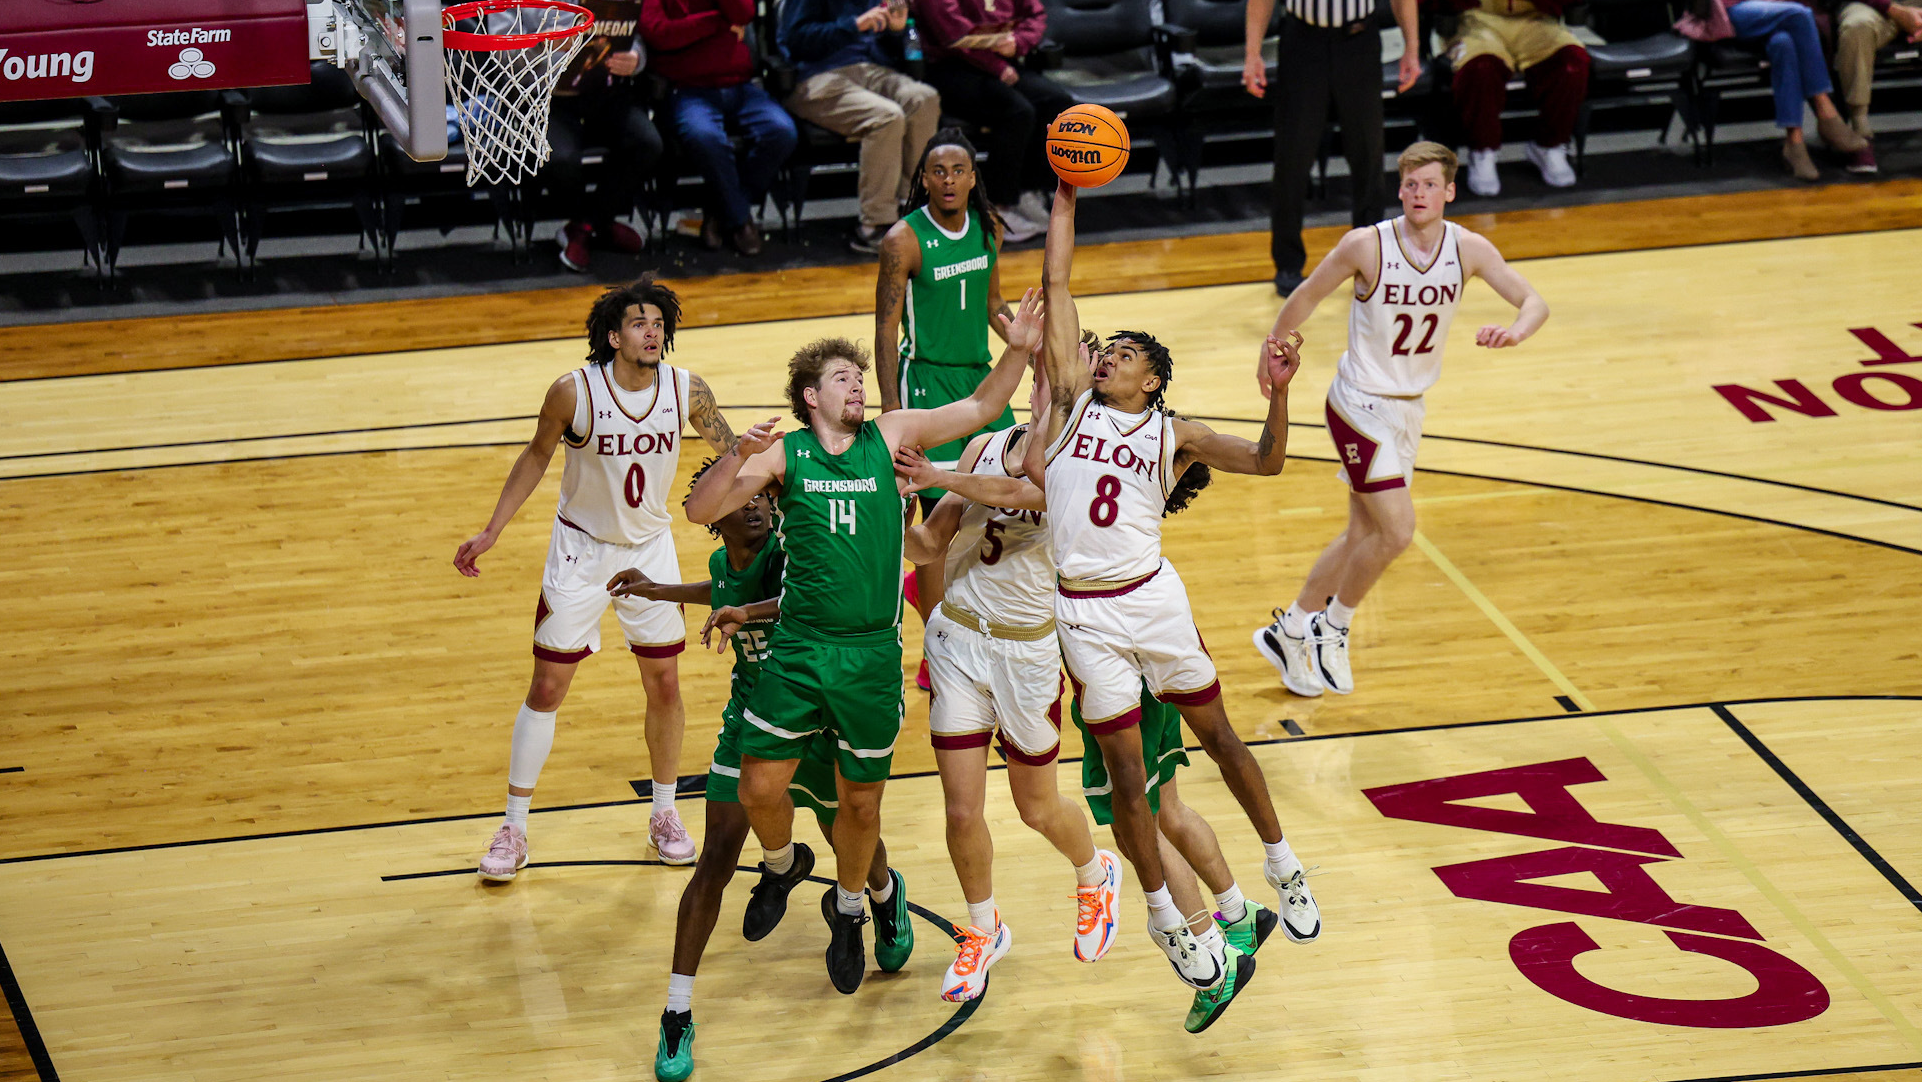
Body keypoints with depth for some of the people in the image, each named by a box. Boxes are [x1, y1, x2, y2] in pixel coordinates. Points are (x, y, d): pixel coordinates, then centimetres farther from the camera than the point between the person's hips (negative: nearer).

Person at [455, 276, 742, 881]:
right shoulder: (574, 393, -21)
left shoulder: (688, 391, -16)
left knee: (664, 684, 7)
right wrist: (491, 532, -4)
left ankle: (664, 815, 27)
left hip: (651, 548, 2)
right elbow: (537, 455, -4)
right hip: (581, 550, -2)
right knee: (548, 688, 0)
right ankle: (513, 831, 11)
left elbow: (731, 455, 2)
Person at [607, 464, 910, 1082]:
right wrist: (662, 591, 25)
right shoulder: (723, 563, -4)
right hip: (751, 722, 3)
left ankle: (887, 896, 60)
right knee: (716, 861, -8)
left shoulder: (787, 551, -24)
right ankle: (677, 1018, -3)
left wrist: (746, 611, -50)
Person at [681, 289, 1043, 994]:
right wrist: (739, 458, -25)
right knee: (760, 788, -2)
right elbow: (701, 511, -8)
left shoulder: (890, 436, 4)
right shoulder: (782, 452, 0)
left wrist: (1018, 351, -13)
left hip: (873, 653, 1)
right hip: (797, 648, -1)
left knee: (861, 800, 9)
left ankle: (847, 911, 33)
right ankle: (780, 867, 31)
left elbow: (980, 409, 3)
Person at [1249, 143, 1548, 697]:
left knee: (1365, 535, 14)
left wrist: (1515, 332, -32)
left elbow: (1535, 302, -10)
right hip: (1360, 406, -6)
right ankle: (1333, 628, 9)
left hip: (1409, 408, 6)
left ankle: (1290, 631, 32)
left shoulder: (1468, 249, -8)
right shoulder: (1367, 245, -19)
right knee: (1396, 530, -14)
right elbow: (1307, 295, -4)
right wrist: (1273, 347, 8)